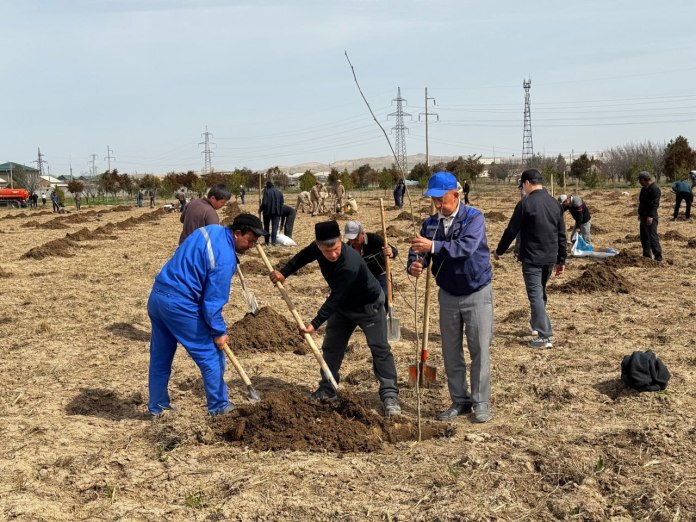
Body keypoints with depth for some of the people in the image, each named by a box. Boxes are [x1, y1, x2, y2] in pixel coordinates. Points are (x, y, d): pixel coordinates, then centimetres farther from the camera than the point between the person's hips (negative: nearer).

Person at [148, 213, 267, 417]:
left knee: (160, 355, 18)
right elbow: (213, 300, -16)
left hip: (157, 295, 9)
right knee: (210, 355, 5)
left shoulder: (212, 230, 9)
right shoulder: (224, 258, -18)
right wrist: (219, 332, -5)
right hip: (179, 304, -9)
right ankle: (219, 406, 15)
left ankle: (157, 405, 29)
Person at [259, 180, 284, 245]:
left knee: (266, 227, 12)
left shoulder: (266, 192, -13)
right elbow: (282, 204, 8)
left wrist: (260, 209, -2)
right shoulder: (279, 192, 5)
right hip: (276, 212, 3)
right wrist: (280, 213, 13)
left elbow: (264, 203, -18)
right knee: (275, 227, 4)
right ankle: (273, 241, -4)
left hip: (267, 212, -3)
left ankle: (266, 241, 15)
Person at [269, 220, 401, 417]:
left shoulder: (350, 265, -40)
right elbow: (302, 257, 6)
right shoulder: (318, 248, -18)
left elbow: (335, 298, -37)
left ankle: (390, 396, -8)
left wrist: (315, 324, -36)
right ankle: (327, 390, 21)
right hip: (343, 305, 7)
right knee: (331, 347, 10)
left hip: (369, 306, -7)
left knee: (380, 349, -10)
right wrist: (284, 272, -3)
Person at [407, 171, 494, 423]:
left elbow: (467, 247, -31)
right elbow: (418, 251, -6)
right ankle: (459, 401, 21)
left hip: (477, 293, -5)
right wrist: (414, 265, -30)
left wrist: (434, 246, -40)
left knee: (480, 350, 0)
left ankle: (481, 403, 10)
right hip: (448, 295, 5)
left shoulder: (474, 217, -14)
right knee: (451, 353, 9)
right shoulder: (430, 223, 1)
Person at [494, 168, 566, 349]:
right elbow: (562, 234, 11)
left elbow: (511, 231, -9)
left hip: (531, 259, -7)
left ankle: (545, 336, -7)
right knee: (541, 293, 22)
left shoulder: (525, 203, -13)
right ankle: (536, 325, 35)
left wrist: (499, 251, 6)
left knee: (535, 295, -4)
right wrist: (561, 260, 17)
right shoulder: (555, 203, 8)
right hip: (550, 259, 7)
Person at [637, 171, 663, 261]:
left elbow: (655, 204, -23)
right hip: (644, 216, 10)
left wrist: (650, 216, -29)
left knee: (652, 237, -12)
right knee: (644, 237, 15)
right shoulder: (644, 189, 15)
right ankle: (646, 254, 24)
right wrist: (640, 214, 25)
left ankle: (658, 256, -11)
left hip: (650, 217, -10)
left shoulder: (654, 189, -16)